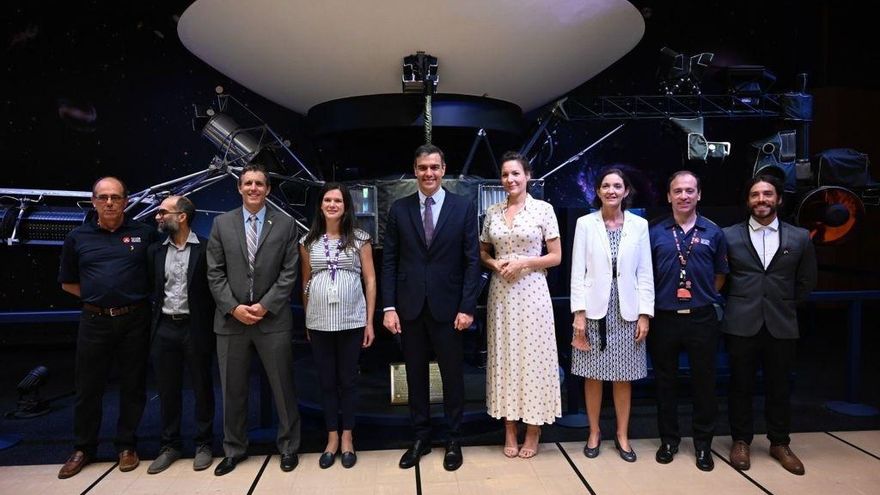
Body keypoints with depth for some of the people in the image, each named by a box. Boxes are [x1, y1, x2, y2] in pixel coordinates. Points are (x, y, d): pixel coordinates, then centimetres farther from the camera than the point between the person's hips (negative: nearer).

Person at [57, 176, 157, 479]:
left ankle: (126, 446, 22)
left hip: (134, 320, -1)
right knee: (88, 387, 9)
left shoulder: (144, 234, 1)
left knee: (132, 386, 8)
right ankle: (83, 448, 26)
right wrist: (95, 296, 2)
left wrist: (139, 295, 1)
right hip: (94, 321, 1)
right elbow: (67, 282, 14)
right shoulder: (77, 237, 6)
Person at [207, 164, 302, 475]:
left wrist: (265, 306, -12)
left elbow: (289, 272, -3)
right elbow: (215, 273, 2)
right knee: (232, 390, 11)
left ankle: (288, 447, 23)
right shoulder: (222, 224, 6)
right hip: (231, 319, 2)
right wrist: (233, 308, -9)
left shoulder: (285, 224, 2)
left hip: (273, 318, -1)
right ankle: (234, 449, 28)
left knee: (282, 387, 6)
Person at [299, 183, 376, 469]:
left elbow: (370, 280, 0)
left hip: (351, 321, -1)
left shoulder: (359, 239, 1)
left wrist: (370, 322, -3)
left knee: (348, 380, 8)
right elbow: (305, 283, 10)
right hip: (319, 323, 2)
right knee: (326, 381, 10)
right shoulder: (308, 242, 6)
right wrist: (306, 320, 8)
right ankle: (332, 438, 22)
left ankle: (347, 438, 22)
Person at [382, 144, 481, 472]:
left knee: (452, 375, 10)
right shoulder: (399, 209, 4)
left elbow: (472, 260, -2)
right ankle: (421, 438, 27)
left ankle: (454, 440, 26)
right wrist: (389, 307, -4)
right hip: (410, 307, 2)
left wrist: (467, 307, -8)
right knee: (416, 375, 12)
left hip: (447, 307, -1)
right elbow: (389, 261, 3)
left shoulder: (463, 207, 0)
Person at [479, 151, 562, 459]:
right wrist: (495, 264, -6)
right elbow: (482, 253, 15)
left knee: (532, 355, 2)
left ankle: (532, 433, 17)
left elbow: (556, 257, -2)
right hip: (501, 292, 3)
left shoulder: (543, 209, -2)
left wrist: (523, 262, -14)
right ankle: (509, 432, 20)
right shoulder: (492, 212, 8)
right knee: (504, 356, 7)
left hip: (531, 292, -3)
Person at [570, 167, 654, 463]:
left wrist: (645, 314, -2)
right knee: (593, 375, 7)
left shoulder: (639, 225, 4)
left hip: (627, 310, 1)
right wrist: (579, 313, -8)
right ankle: (594, 433, 23)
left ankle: (622, 436, 24)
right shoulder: (585, 224, 0)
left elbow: (645, 273, 4)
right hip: (595, 309, -1)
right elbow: (577, 272, -2)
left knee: (623, 377, 9)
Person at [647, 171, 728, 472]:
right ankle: (668, 440, 25)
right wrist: (658, 300, 5)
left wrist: (703, 297, 4)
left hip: (701, 319, 0)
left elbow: (720, 275, 11)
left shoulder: (713, 232, 4)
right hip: (664, 319, 0)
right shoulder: (656, 233, 3)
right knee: (665, 382, 10)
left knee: (704, 382, 7)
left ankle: (703, 444, 22)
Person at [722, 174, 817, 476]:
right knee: (741, 386, 8)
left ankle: (779, 444, 27)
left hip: (781, 326, 1)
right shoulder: (729, 236, 0)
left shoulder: (799, 238, 4)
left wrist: (785, 306, 10)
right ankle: (741, 441, 22)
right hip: (741, 324, -1)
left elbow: (806, 282, 13)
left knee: (778, 387, 11)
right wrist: (737, 303, 5)